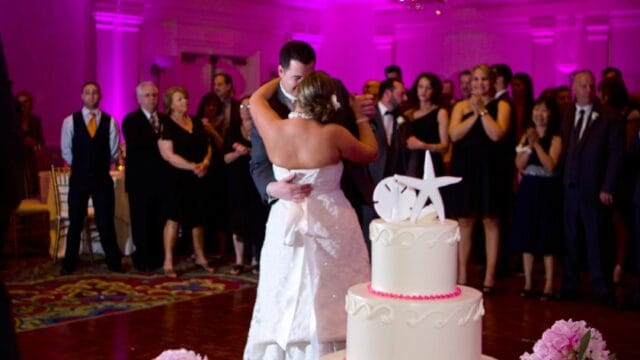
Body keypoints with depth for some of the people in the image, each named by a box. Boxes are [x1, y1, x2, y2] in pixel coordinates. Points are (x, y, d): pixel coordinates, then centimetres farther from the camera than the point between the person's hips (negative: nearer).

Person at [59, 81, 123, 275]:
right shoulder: (70, 121, -1)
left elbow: (114, 151, 6)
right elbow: (66, 151, 5)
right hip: (78, 178, 0)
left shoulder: (110, 121, -1)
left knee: (106, 221, 4)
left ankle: (113, 262, 14)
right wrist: (80, 167, 9)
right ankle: (69, 263, 16)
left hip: (102, 178, 0)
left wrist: (101, 166, 10)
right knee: (76, 222, 7)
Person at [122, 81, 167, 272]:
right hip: (140, 179, -4)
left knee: (160, 220, 5)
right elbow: (135, 143, -18)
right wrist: (159, 140, -18)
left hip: (161, 178, 4)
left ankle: (157, 257, 13)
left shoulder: (165, 120, 14)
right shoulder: (131, 120, 0)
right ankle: (142, 258, 9)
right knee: (141, 220, 1)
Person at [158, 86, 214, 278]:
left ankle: (200, 258, 24)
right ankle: (168, 262, -5)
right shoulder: (167, 126, -5)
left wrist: (205, 163, -6)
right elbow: (168, 154, -14)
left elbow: (208, 147, 14)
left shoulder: (196, 123, 13)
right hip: (177, 179, -6)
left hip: (198, 179, 6)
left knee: (198, 218, 12)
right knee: (174, 219, -8)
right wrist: (192, 166, -20)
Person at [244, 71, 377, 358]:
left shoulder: (274, 130, -8)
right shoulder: (333, 134, -16)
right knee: (327, 305, 7)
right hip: (331, 227, -3)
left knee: (286, 304, 14)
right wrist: (361, 118, 14)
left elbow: (257, 98, 14)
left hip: (286, 225, 3)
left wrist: (281, 78, 27)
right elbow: (371, 153, 2)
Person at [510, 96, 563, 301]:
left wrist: (536, 144, -18)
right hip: (528, 190, 5)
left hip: (547, 191, -5)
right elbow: (519, 165, 2)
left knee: (546, 238, -1)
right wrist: (528, 145, -11)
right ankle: (528, 283, 15)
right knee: (526, 237, 7)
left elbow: (550, 165, -17)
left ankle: (548, 286, 5)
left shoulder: (555, 138, -6)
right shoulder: (526, 135, 10)